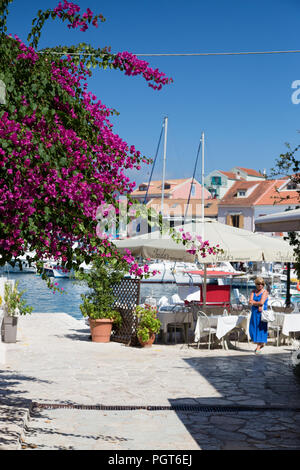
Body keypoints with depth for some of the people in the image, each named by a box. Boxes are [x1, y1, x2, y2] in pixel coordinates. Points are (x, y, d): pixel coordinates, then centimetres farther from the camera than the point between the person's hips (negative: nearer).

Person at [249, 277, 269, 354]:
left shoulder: (265, 292, -3)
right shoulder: (253, 292, 11)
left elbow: (261, 302, -15)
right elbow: (250, 301, -2)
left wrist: (253, 302, -3)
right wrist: (258, 304, -15)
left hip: (261, 313, -5)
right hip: (254, 313, 5)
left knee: (260, 328, -5)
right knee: (253, 329, 6)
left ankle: (258, 347, -3)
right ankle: (261, 343, 25)